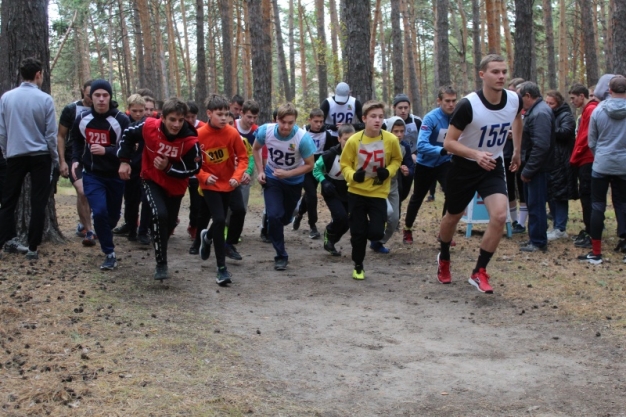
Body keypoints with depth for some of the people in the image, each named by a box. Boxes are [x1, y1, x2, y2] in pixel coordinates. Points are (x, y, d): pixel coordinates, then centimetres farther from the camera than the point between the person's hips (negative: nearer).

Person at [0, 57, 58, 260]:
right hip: (40, 156, -2)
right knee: (38, 204, 3)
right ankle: (32, 248, 4)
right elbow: (51, 134, -5)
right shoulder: (45, 99, -8)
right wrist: (55, 158, 7)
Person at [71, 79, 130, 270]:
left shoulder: (121, 120, -15)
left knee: (113, 214, 13)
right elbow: (76, 141, 16)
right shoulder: (82, 119, -3)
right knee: (99, 212, -17)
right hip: (92, 175, 1)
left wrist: (106, 151, -29)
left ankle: (103, 234, 48)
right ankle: (109, 254, -4)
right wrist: (76, 159, 1)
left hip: (115, 176, -1)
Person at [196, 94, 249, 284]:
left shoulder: (232, 133, -12)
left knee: (221, 221, 16)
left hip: (228, 183, 3)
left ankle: (207, 237, 54)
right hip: (210, 185, -3)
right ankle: (221, 268, -7)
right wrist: (204, 176, -23)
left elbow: (242, 157, -5)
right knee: (220, 220, -16)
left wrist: (237, 176, -21)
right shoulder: (199, 135, -16)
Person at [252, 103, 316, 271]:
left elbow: (309, 165, -19)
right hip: (272, 178, 0)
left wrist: (287, 174, -31)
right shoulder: (265, 131, -24)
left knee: (285, 217, 17)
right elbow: (256, 149, -1)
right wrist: (260, 171, -8)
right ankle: (281, 256, -1)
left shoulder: (303, 138, -32)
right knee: (274, 215, -16)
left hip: (294, 181, 0)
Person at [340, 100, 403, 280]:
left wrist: (388, 171, -12)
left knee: (376, 233, -9)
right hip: (356, 192, 0)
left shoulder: (391, 140, -11)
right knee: (358, 233, 3)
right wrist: (352, 175, -21)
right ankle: (358, 267, 24)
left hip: (378, 193, 0)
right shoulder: (354, 140, -13)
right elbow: (345, 164, -1)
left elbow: (397, 160, 7)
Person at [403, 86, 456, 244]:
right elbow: (421, 145, -35)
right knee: (417, 198, 16)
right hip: (425, 164, -2)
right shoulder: (431, 118, -26)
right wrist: (442, 150, -47)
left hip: (444, 163, 2)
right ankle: (407, 229, 37)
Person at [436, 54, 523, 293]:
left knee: (499, 216, -18)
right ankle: (444, 259, 46)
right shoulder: (468, 105, -26)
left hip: (493, 166, 3)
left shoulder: (514, 100, -11)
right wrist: (477, 154, -37)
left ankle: (479, 273, -3)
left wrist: (517, 151, 18)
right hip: (464, 167, -3)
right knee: (453, 217, 15)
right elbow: (449, 143, -22)